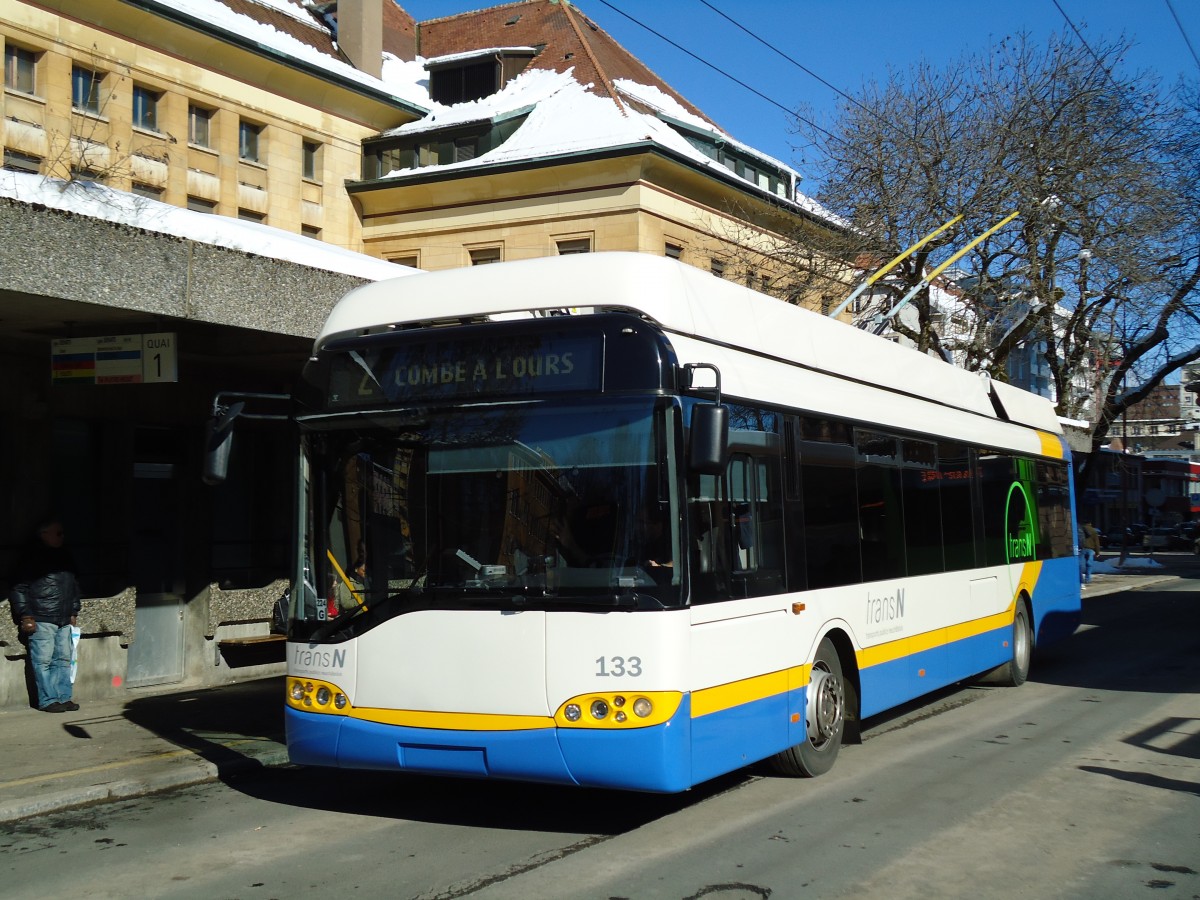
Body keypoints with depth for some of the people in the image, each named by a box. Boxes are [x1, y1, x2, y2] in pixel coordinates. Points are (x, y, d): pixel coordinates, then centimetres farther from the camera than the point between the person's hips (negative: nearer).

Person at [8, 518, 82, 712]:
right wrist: (26, 616, -11)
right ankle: (48, 701, 0)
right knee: (43, 661, -5)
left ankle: (63, 698, 13)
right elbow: (18, 589, -7)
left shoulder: (65, 556, 15)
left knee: (63, 659, 8)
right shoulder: (33, 559, -6)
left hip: (64, 621, 7)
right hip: (42, 620, -7)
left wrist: (73, 612, 20)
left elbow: (74, 586, 24)